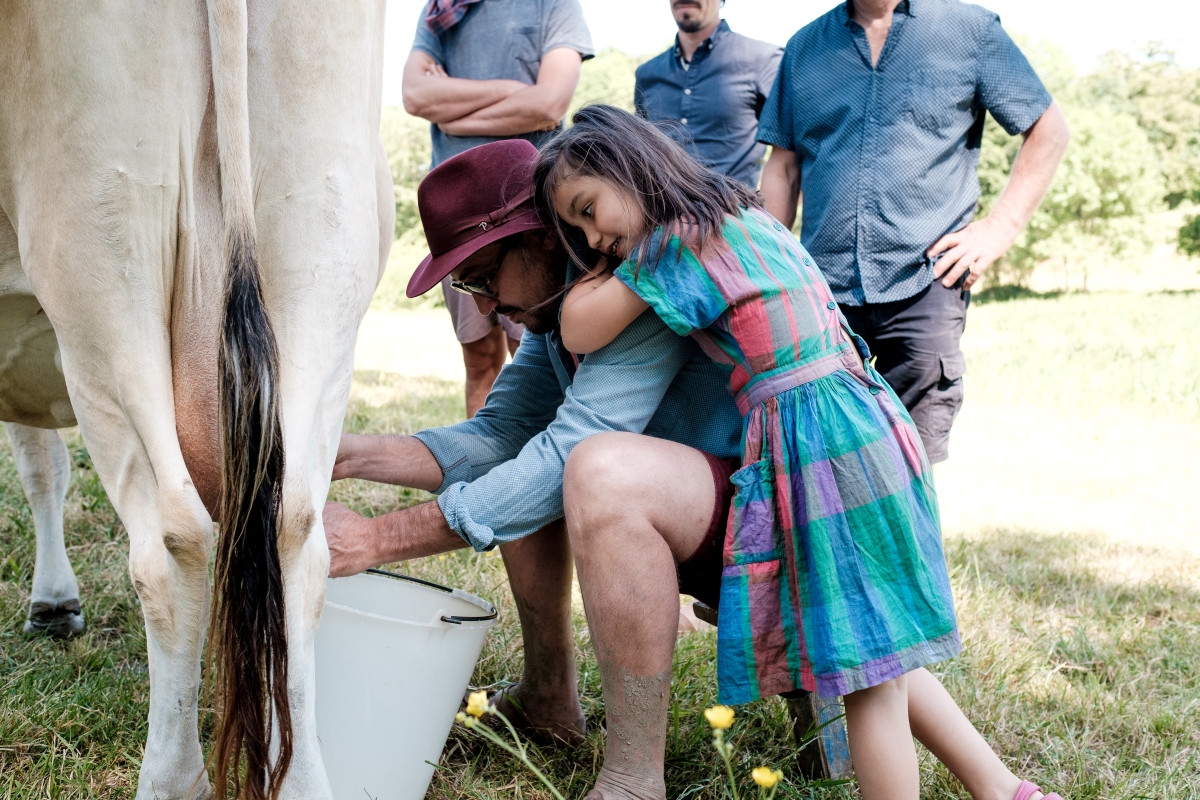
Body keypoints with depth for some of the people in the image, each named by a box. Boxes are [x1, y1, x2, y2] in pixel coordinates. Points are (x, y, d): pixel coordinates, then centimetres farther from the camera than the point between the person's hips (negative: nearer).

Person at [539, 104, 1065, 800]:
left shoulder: (681, 243, -9)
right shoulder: (748, 215, 17)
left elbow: (578, 330, -4)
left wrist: (604, 273, 13)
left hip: (819, 446, -9)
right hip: (865, 426, 9)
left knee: (869, 676, -1)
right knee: (881, 661, 17)